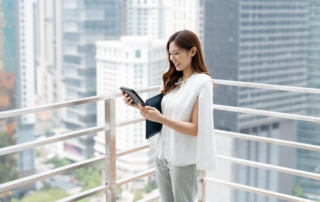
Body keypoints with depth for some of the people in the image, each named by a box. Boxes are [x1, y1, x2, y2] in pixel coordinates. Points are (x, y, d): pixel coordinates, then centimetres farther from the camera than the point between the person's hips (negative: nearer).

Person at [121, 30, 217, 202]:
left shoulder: (202, 82, -14)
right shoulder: (172, 80, 7)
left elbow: (196, 128, -17)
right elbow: (158, 111, 10)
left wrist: (160, 118, -25)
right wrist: (138, 105, -7)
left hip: (184, 159, -6)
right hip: (162, 154, 6)